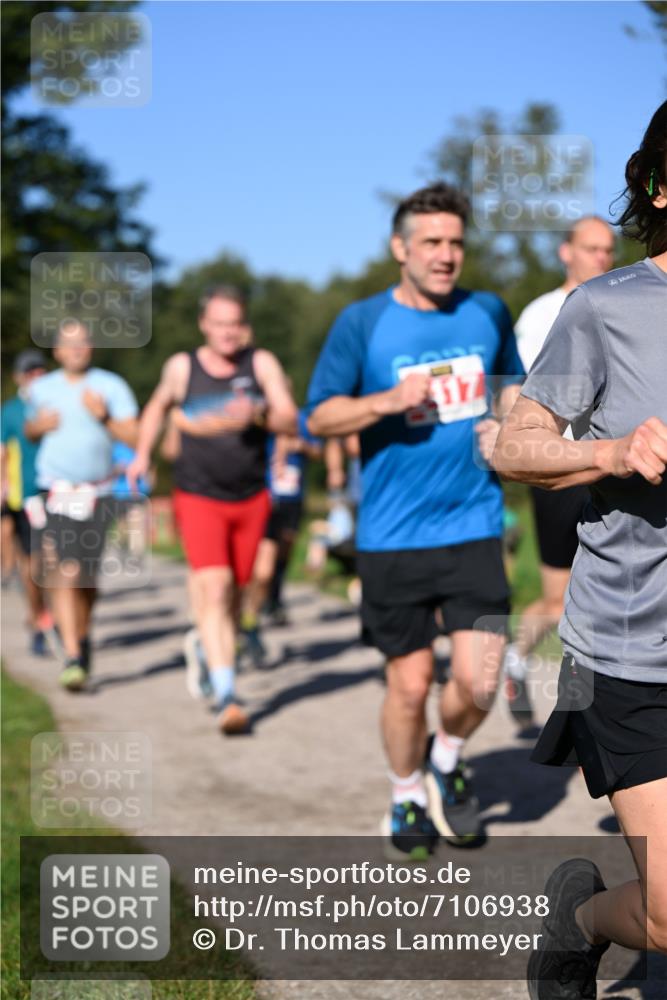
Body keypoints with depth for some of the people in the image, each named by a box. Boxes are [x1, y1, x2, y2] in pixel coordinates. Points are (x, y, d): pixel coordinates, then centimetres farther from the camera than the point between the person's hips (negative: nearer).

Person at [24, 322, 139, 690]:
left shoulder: (111, 386, 0)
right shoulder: (41, 389, 9)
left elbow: (133, 436, -5)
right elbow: (29, 431, 24)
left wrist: (104, 417, -20)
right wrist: (39, 425, 1)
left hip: (97, 494, 0)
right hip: (55, 493, 0)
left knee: (87, 577, 7)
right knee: (62, 575, -12)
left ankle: (81, 636, 35)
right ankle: (73, 658, -13)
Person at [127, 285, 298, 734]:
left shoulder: (262, 364, -4)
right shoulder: (182, 367, -1)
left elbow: (292, 422, -13)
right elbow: (159, 406, 21)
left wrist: (259, 414, -32)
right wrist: (143, 454, 15)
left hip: (251, 499, 2)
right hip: (199, 498, -2)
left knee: (233, 592, 13)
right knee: (214, 589, -18)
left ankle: (210, 653, 44)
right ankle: (227, 696, -23)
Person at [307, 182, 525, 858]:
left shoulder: (488, 313, 6)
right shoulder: (361, 322, -3)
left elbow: (513, 383, 24)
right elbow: (318, 417, -2)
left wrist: (510, 426, 2)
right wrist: (387, 401, -18)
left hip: (474, 528, 2)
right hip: (391, 539, -2)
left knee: (478, 682, -7)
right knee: (409, 683, 6)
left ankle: (446, 761, 26)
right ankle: (407, 798, 32)